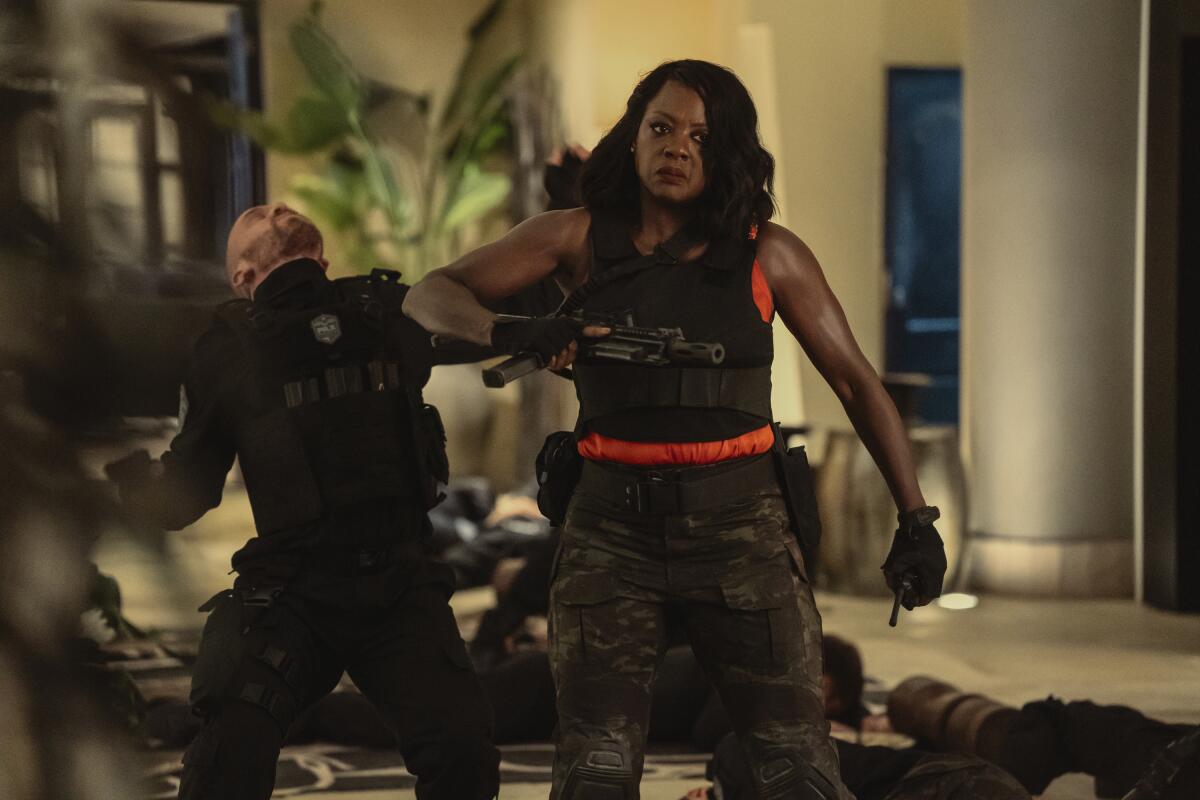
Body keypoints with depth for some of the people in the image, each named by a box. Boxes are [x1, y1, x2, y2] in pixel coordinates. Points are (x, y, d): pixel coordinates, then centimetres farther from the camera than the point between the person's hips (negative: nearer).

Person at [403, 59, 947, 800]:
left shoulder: (768, 253, 1)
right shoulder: (579, 238, 2)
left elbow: (857, 382, 6)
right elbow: (428, 298, 1)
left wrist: (916, 518, 1)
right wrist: (511, 333, -21)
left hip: (740, 525, 0)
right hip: (613, 525, 1)